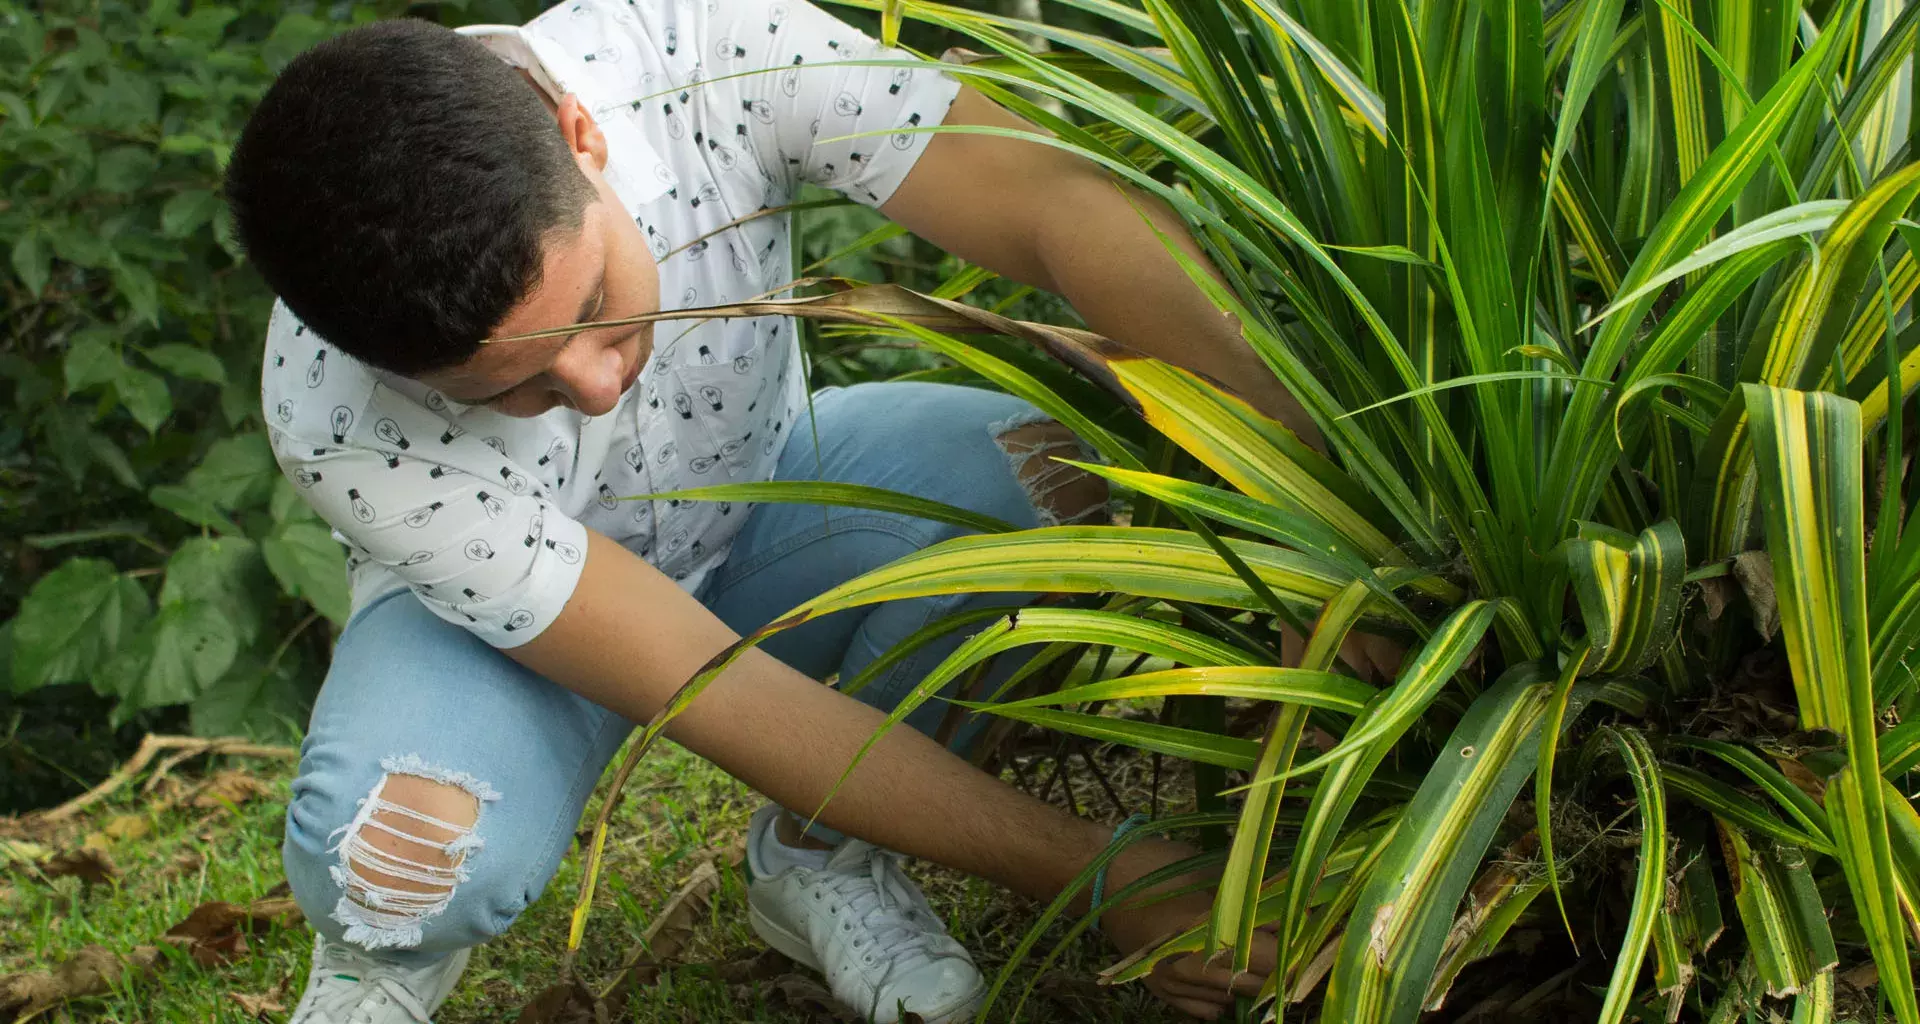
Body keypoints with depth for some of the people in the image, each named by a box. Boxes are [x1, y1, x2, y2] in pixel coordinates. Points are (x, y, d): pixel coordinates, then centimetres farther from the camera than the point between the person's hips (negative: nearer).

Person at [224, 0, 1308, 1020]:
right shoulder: (342, 425, -37)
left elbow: (1067, 208, -36)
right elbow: (711, 694, -36)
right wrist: (1091, 870, -37)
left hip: (760, 486, 4)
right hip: (498, 609, -3)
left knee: (1045, 475, -28)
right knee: (414, 847, -37)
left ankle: (821, 854, -3)